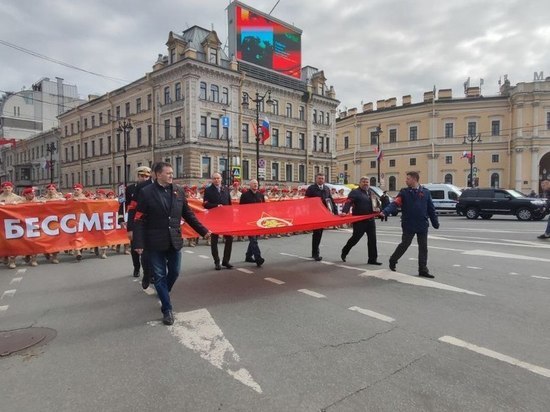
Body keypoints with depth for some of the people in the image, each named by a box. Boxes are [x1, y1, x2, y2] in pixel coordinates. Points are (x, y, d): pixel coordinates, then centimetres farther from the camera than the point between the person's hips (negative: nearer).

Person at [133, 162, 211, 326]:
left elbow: (188, 214, 10)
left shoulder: (179, 191, 4)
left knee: (174, 272, 15)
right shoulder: (146, 192, -7)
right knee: (160, 275, 5)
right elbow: (139, 220, -8)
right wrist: (139, 243, -15)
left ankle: (163, 294, 44)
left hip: (174, 241, 4)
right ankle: (167, 309, 15)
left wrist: (203, 231, 8)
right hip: (155, 243, -4)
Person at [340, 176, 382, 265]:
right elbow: (348, 202, -22)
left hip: (370, 220, 7)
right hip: (359, 220, -7)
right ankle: (344, 252, 26)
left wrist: (378, 209, 5)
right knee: (355, 238, 2)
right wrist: (344, 211, -38)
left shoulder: (371, 193, 16)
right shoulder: (355, 192, -8)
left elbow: (377, 203, 26)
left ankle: (372, 259, 13)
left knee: (372, 239, 5)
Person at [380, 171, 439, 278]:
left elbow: (431, 209, 6)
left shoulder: (425, 192, 3)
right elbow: (395, 203, -16)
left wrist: (435, 223, 9)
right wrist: (385, 212, -33)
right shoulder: (404, 192, -2)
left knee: (423, 248, 6)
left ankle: (423, 270, 15)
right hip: (408, 225, -2)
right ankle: (393, 261, 26)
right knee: (404, 245, 4)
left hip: (423, 226, 2)